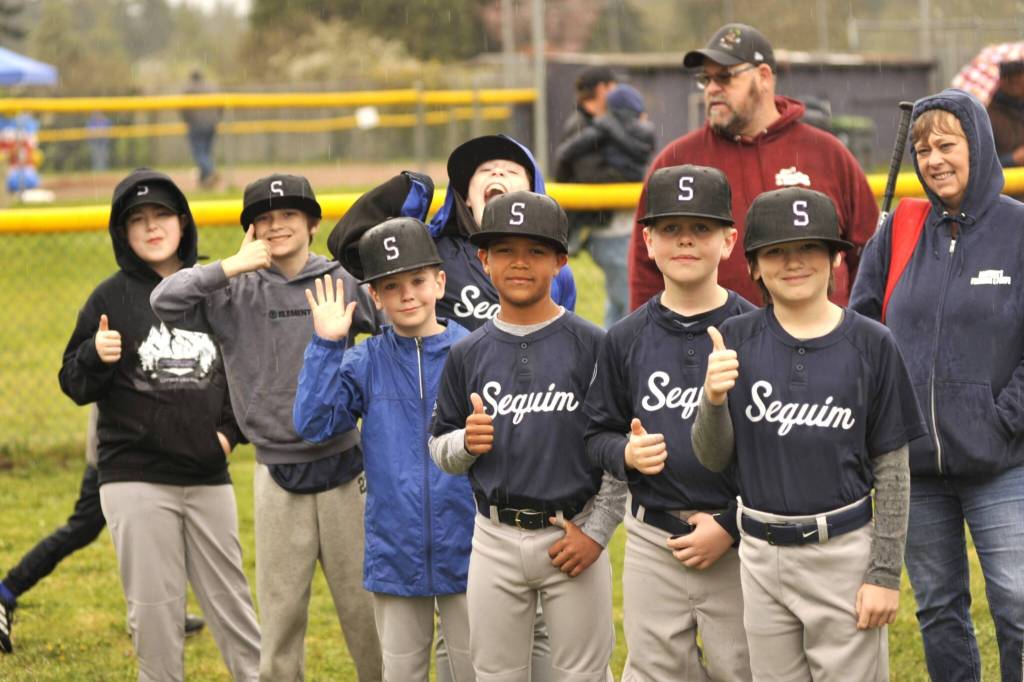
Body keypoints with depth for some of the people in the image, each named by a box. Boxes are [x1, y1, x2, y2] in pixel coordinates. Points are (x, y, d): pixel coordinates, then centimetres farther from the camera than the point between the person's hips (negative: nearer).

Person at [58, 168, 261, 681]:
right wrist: (97, 357, -21)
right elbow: (75, 386, -1)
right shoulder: (110, 298, -1)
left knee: (230, 602, 8)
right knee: (155, 609, 0)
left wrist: (233, 429, 5)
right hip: (136, 480, -2)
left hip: (209, 479, 2)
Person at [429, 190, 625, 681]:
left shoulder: (591, 346, -4)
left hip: (574, 535, -3)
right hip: (494, 542, 3)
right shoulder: (468, 354, 6)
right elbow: (439, 450, 12)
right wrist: (466, 443, -11)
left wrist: (596, 530, -9)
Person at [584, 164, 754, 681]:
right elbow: (598, 433, 13)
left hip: (740, 543, -3)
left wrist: (732, 525, -12)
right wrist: (626, 455, -10)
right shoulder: (626, 339, 5)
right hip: (652, 544, 3)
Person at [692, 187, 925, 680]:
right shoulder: (737, 340, 1)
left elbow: (892, 471, -2)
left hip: (844, 551, -2)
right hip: (761, 554, 3)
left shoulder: (870, 344, -5)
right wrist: (714, 399, -17)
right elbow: (713, 458, 3)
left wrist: (885, 573, -5)